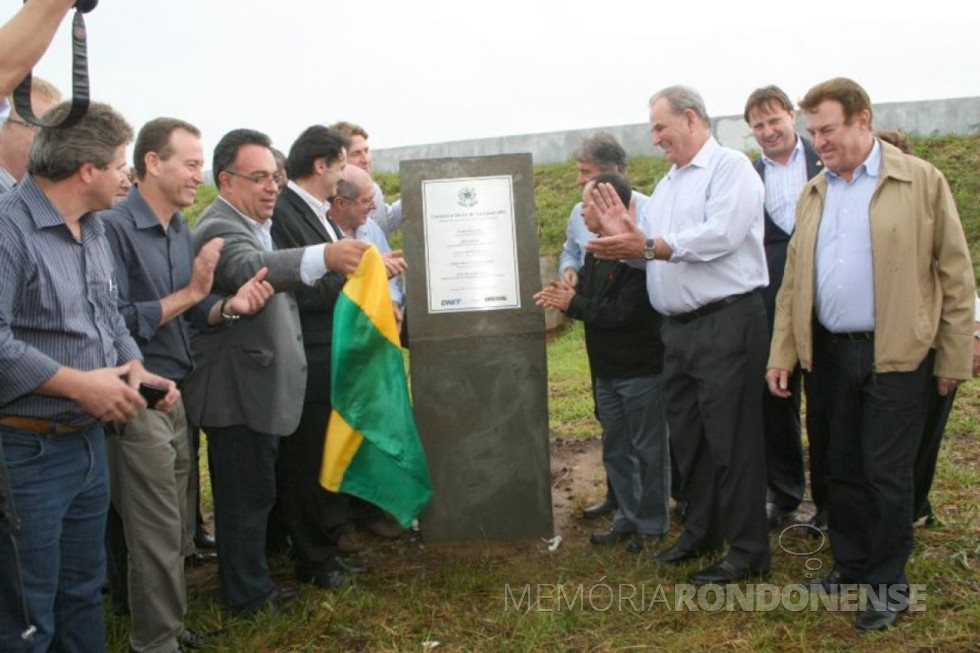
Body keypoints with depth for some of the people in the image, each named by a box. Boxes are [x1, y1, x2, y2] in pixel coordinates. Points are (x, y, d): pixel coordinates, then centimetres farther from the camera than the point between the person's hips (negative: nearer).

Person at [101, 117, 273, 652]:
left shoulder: (179, 229, 10)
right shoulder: (115, 228, -16)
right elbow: (120, 323, -20)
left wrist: (229, 305, -9)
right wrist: (191, 291, -18)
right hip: (137, 403, -8)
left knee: (171, 526, 18)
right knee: (157, 533, 1)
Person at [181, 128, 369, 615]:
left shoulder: (251, 226, 14)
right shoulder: (219, 229, -20)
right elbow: (251, 269, -42)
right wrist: (323, 256, -58)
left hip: (257, 388, 11)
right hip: (239, 392, -11)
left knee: (252, 492, 19)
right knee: (247, 495, 0)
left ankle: (250, 585, 32)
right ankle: (248, 595, 14)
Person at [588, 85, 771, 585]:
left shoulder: (730, 167, -7)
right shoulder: (667, 184, 20)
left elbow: (721, 234, -22)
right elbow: (651, 247, 16)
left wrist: (649, 246, -23)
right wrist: (625, 234, -4)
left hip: (727, 322, -9)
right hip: (678, 326, 9)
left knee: (731, 439, -3)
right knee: (686, 435, 16)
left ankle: (747, 550, 8)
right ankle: (701, 530, 31)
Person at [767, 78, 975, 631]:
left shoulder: (920, 181, -5)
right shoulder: (814, 194, 10)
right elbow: (794, 281, 10)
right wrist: (782, 353, 4)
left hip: (896, 355, -5)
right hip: (832, 352, 5)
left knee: (888, 473, 2)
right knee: (844, 468, 14)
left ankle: (888, 584, 18)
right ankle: (850, 566, 30)